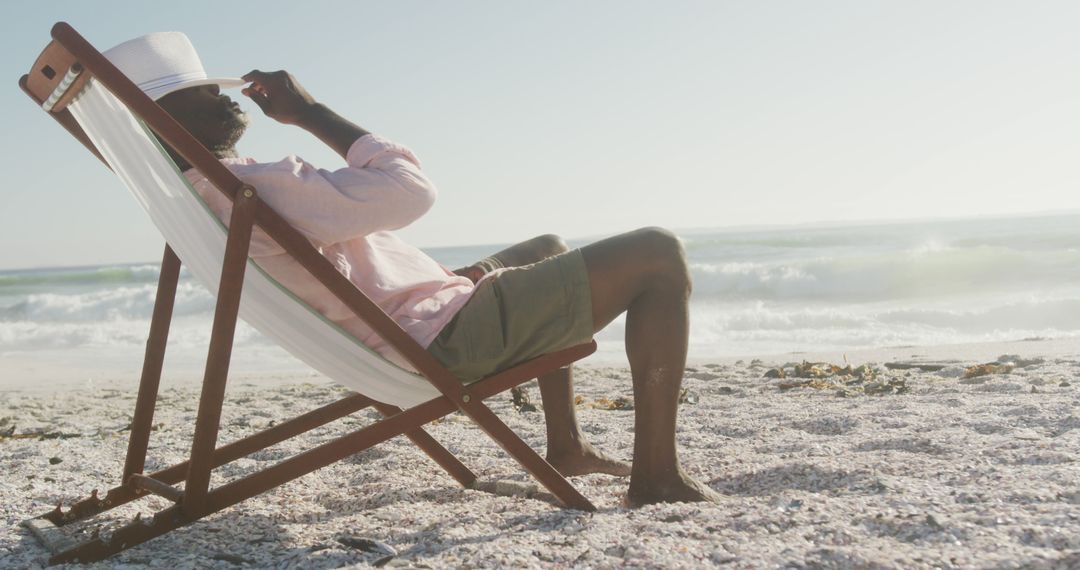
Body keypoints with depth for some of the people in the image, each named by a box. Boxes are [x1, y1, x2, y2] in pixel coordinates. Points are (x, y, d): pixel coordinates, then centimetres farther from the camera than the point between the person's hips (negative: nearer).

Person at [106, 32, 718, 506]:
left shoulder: (197, 196, 10)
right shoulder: (257, 189, -25)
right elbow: (410, 189, -27)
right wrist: (308, 110, -15)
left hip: (424, 329, 11)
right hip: (450, 339, -11)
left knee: (551, 249, 33)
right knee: (659, 254, -7)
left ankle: (566, 445, 30)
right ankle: (657, 475, -4)